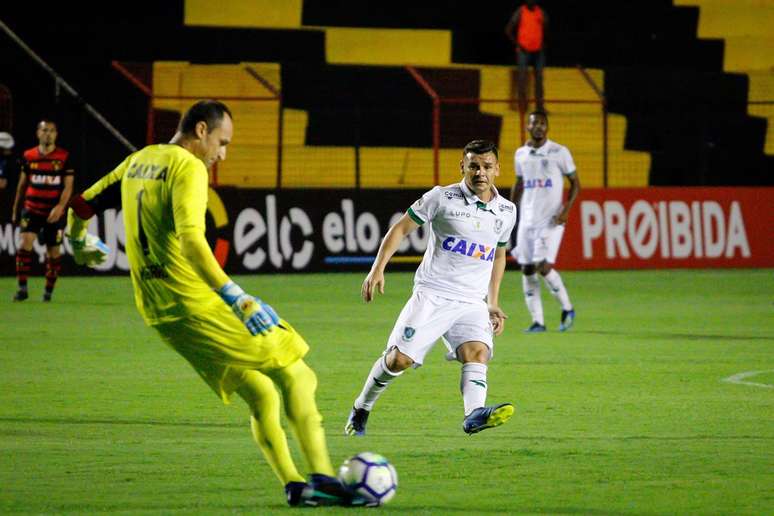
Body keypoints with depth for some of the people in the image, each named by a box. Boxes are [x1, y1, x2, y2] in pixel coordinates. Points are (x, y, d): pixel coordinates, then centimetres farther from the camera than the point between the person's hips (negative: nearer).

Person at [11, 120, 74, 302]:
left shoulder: (64, 157, -2)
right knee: (26, 242, -19)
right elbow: (22, 185, 14)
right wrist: (15, 210, 16)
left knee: (54, 251, 5)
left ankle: (48, 291, 22)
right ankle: (22, 288, -16)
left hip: (54, 213, -1)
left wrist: (60, 207, -20)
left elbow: (68, 186, -5)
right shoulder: (28, 156, 4)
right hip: (32, 208, 1)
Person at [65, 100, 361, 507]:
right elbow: (190, 240, -26)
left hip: (158, 313, 9)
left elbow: (82, 204, 25)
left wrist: (80, 243, 47)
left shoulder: (137, 162, 15)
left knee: (261, 396, 13)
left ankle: (293, 486, 5)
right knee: (294, 376, -5)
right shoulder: (188, 168, -11)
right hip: (197, 303, -9)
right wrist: (237, 298, -32)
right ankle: (321, 477, -17)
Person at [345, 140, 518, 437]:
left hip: (472, 303, 3)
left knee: (478, 352, -25)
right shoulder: (442, 198, -3)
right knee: (399, 359, -8)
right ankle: (361, 410, 17)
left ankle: (475, 414, -47)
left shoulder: (506, 212, 11)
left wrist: (493, 303, 23)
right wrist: (378, 269, -8)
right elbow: (401, 228, 2)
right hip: (432, 294, -3)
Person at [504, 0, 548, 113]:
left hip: (538, 51, 4)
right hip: (524, 51, -4)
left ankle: (539, 106, 9)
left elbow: (546, 29, 21)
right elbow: (508, 30, -1)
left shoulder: (541, 13, 8)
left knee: (539, 77, 4)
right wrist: (517, 44, -8)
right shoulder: (520, 12, -3)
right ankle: (522, 104, -2)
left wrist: (543, 43, 6)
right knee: (522, 77, -6)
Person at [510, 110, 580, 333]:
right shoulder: (521, 154, 11)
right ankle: (537, 321, 6)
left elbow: (575, 182, 0)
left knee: (543, 267, -16)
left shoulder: (559, 152, -3)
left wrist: (567, 208, -13)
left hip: (551, 220, -5)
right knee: (527, 270, 0)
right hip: (527, 220, 5)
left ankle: (567, 308, 5)